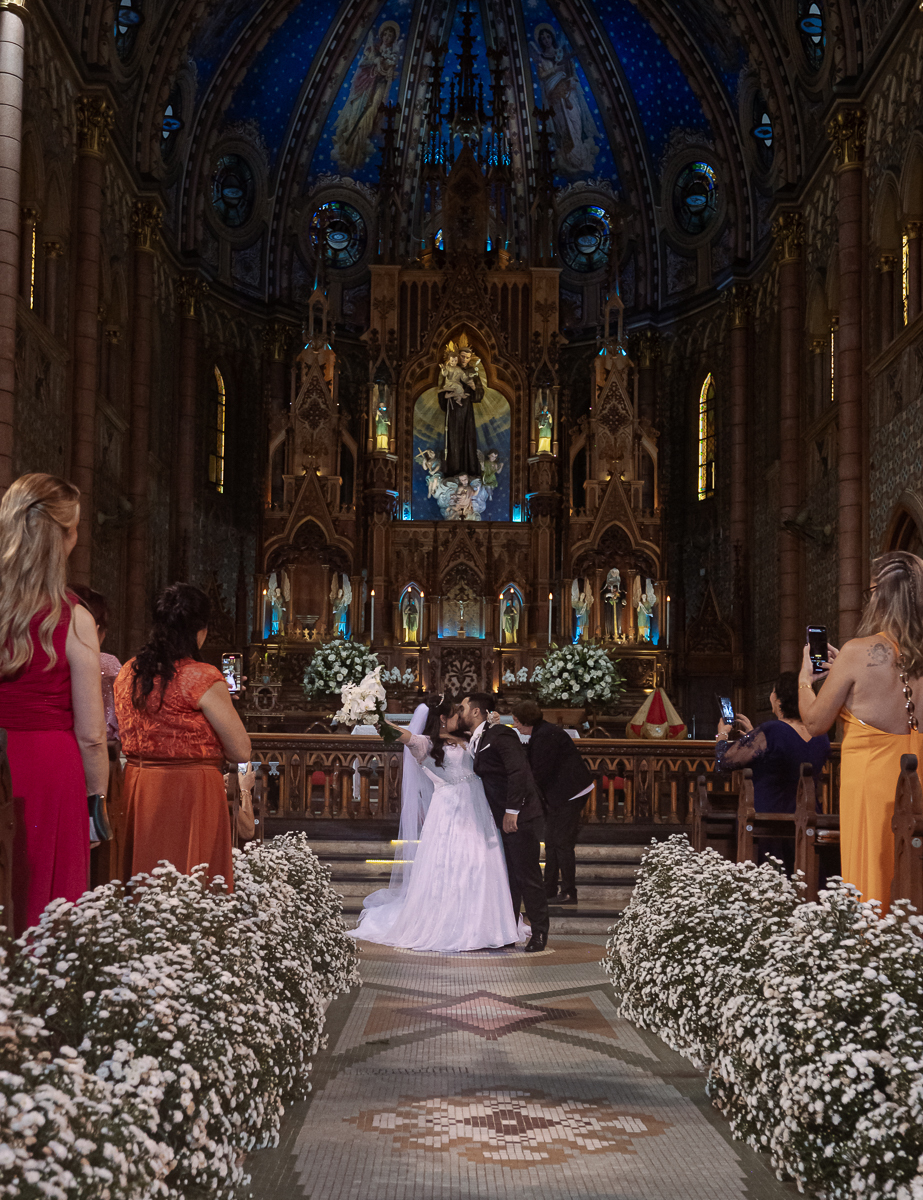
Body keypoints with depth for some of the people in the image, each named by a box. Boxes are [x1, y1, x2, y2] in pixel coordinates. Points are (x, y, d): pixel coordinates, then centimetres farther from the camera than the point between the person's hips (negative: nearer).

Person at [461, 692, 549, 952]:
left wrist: (512, 811, -23)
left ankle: (539, 933, 8)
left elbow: (518, 771, -22)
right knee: (508, 877, 12)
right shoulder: (475, 743, 14)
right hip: (502, 820, 9)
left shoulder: (499, 735, -13)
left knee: (527, 875, -2)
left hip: (521, 817, -9)